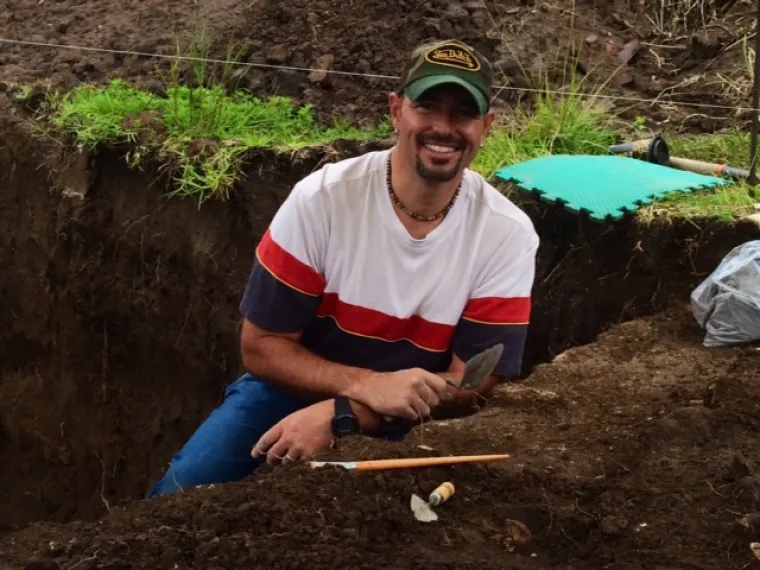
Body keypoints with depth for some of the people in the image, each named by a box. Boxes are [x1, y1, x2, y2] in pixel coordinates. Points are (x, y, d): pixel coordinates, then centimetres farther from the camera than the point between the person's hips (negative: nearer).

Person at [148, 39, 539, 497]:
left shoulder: (508, 235, -15)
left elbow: (471, 387, -13)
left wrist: (340, 416, -26)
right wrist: (369, 385, -31)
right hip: (293, 390, -1)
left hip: (405, 426, 1)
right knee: (180, 500, -20)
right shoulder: (321, 198, -17)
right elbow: (261, 347, -13)